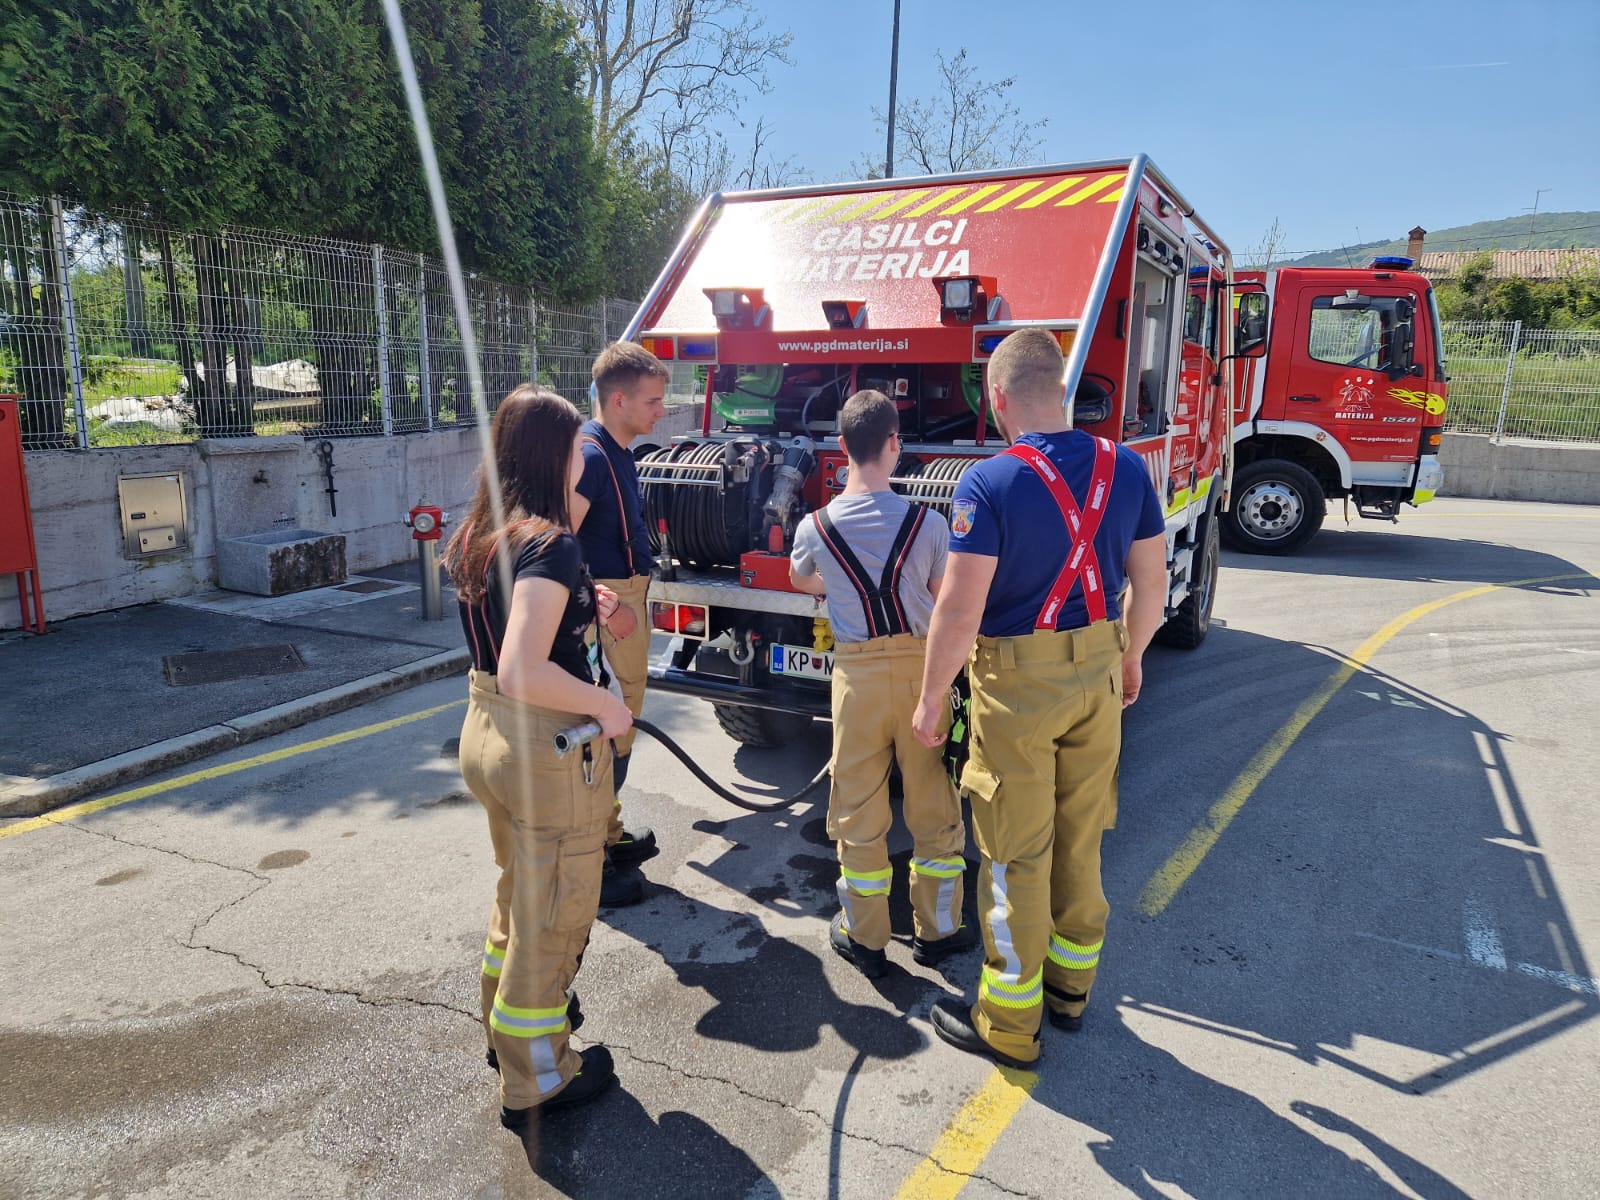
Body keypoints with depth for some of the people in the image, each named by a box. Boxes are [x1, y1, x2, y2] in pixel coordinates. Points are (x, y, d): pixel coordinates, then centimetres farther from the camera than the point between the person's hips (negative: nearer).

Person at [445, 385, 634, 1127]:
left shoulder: (477, 535, 4)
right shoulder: (551, 545, -23)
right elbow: (524, 672, -32)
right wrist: (606, 705, -20)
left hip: (483, 733, 9)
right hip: (549, 751, -9)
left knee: (519, 893, 29)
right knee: (554, 915, 10)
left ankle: (508, 1029, 49)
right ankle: (536, 1081, 28)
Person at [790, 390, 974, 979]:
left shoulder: (815, 526, -6)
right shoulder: (928, 523, -11)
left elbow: (801, 580, 15)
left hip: (858, 671, 1)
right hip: (923, 667, 0)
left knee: (858, 808, 12)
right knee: (933, 805, 14)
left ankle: (864, 936, 24)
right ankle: (937, 929, 27)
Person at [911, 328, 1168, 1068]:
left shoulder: (989, 484, -18)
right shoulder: (1126, 469, -1)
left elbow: (960, 611, -19)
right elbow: (1150, 584, 6)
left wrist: (931, 699, -7)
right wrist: (1131, 657, 22)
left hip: (1017, 687, -6)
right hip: (1097, 676, 6)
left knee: (1017, 855, 6)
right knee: (1081, 841, 20)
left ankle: (1008, 1026, 21)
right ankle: (1070, 987, 37)